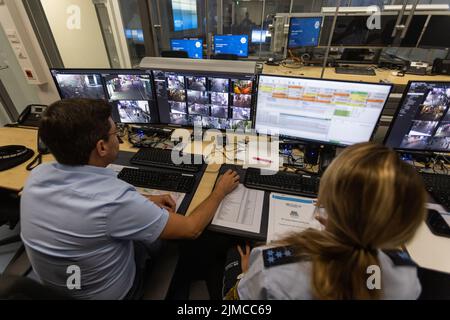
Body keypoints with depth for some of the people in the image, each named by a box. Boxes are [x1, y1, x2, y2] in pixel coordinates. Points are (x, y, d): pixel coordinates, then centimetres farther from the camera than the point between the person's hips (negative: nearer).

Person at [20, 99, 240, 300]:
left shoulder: (38, 175, -18)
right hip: (106, 292, -5)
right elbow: (192, 229, -27)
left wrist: (144, 202, -6)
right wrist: (220, 191, -11)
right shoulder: (113, 200, -40)